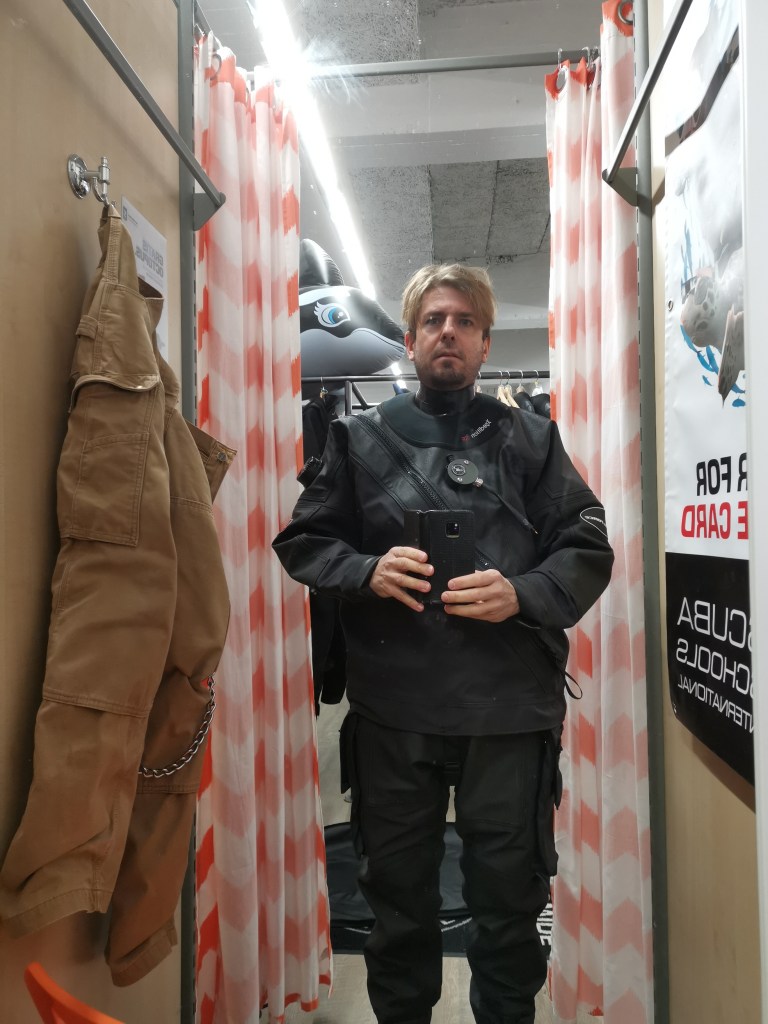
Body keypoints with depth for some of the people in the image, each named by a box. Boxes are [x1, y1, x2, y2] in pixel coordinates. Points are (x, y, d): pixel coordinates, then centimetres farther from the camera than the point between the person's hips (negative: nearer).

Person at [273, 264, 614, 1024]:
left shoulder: (531, 439, 6)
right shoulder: (360, 437, 7)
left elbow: (587, 550, 4)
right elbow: (302, 541, 7)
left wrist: (522, 594, -14)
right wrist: (366, 572, -12)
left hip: (507, 705, 0)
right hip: (392, 704, 1)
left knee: (508, 891, 14)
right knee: (397, 886, 18)